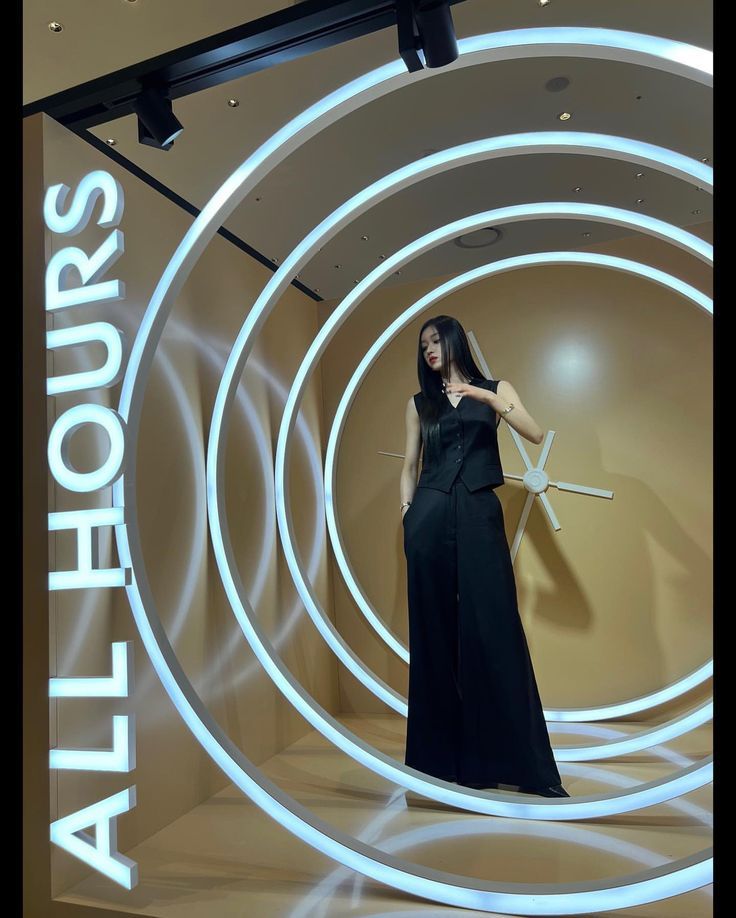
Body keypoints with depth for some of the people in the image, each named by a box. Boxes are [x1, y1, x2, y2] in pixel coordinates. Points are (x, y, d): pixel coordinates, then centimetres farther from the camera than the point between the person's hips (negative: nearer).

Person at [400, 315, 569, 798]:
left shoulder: (495, 388, 12)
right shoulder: (419, 403, 16)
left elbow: (537, 435, -3)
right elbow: (409, 466, 14)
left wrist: (488, 398, -12)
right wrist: (407, 510, 1)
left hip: (479, 514, -1)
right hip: (431, 517, 2)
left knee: (494, 627, -5)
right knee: (434, 629, 2)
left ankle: (520, 760, 2)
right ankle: (442, 752, 13)